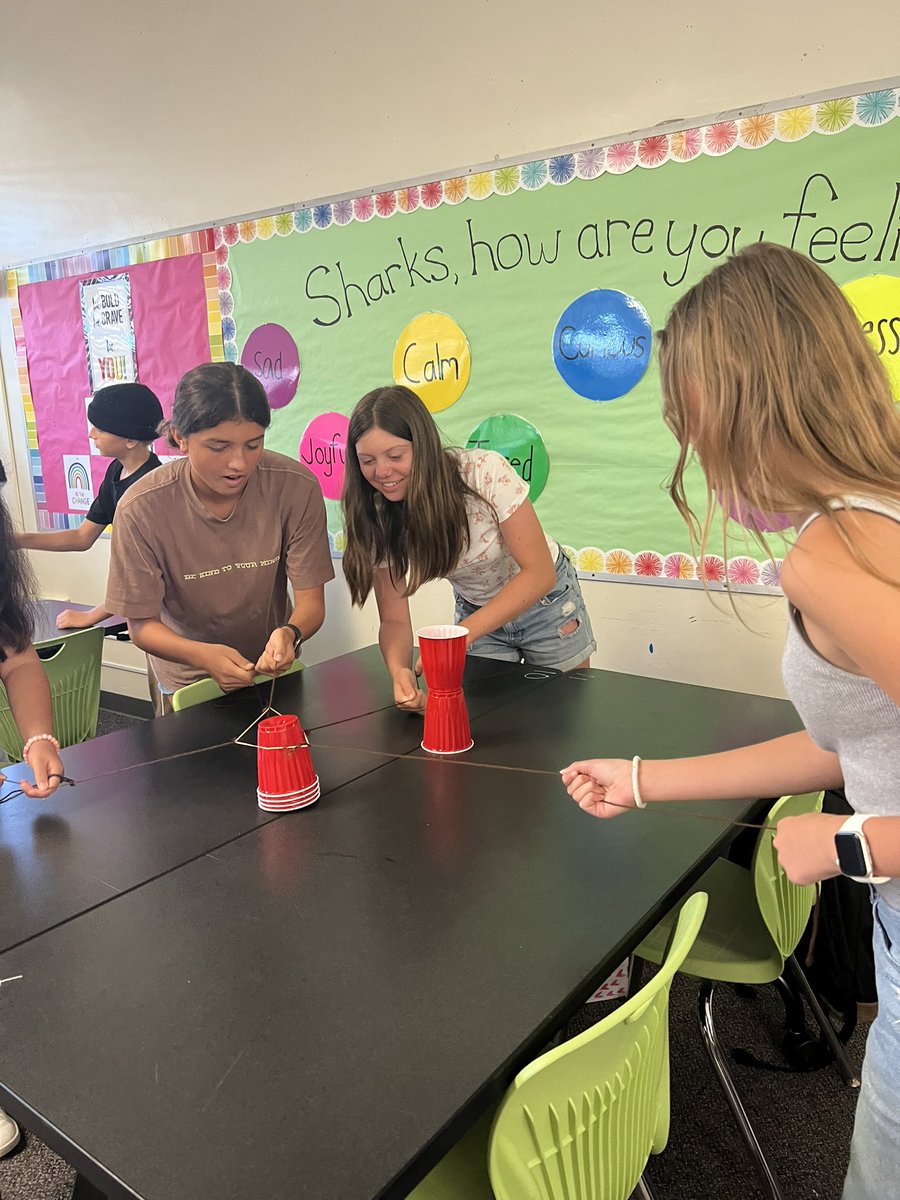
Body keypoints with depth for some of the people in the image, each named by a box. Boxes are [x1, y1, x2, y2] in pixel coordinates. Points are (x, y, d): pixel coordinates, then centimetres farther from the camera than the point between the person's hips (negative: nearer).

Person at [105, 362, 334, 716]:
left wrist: (289, 634, -42)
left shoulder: (297, 487, -23)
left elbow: (311, 602, -18)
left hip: (273, 668, 2)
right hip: (185, 680, -1)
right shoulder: (141, 509, -26)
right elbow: (142, 624, -19)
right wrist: (204, 655, -39)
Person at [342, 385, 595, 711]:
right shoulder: (379, 517, -18)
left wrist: (462, 634, -39)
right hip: (474, 614, 2)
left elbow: (539, 573, -29)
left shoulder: (485, 471, -31)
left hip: (545, 602, -2)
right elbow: (394, 619, -17)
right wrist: (399, 670, -39)